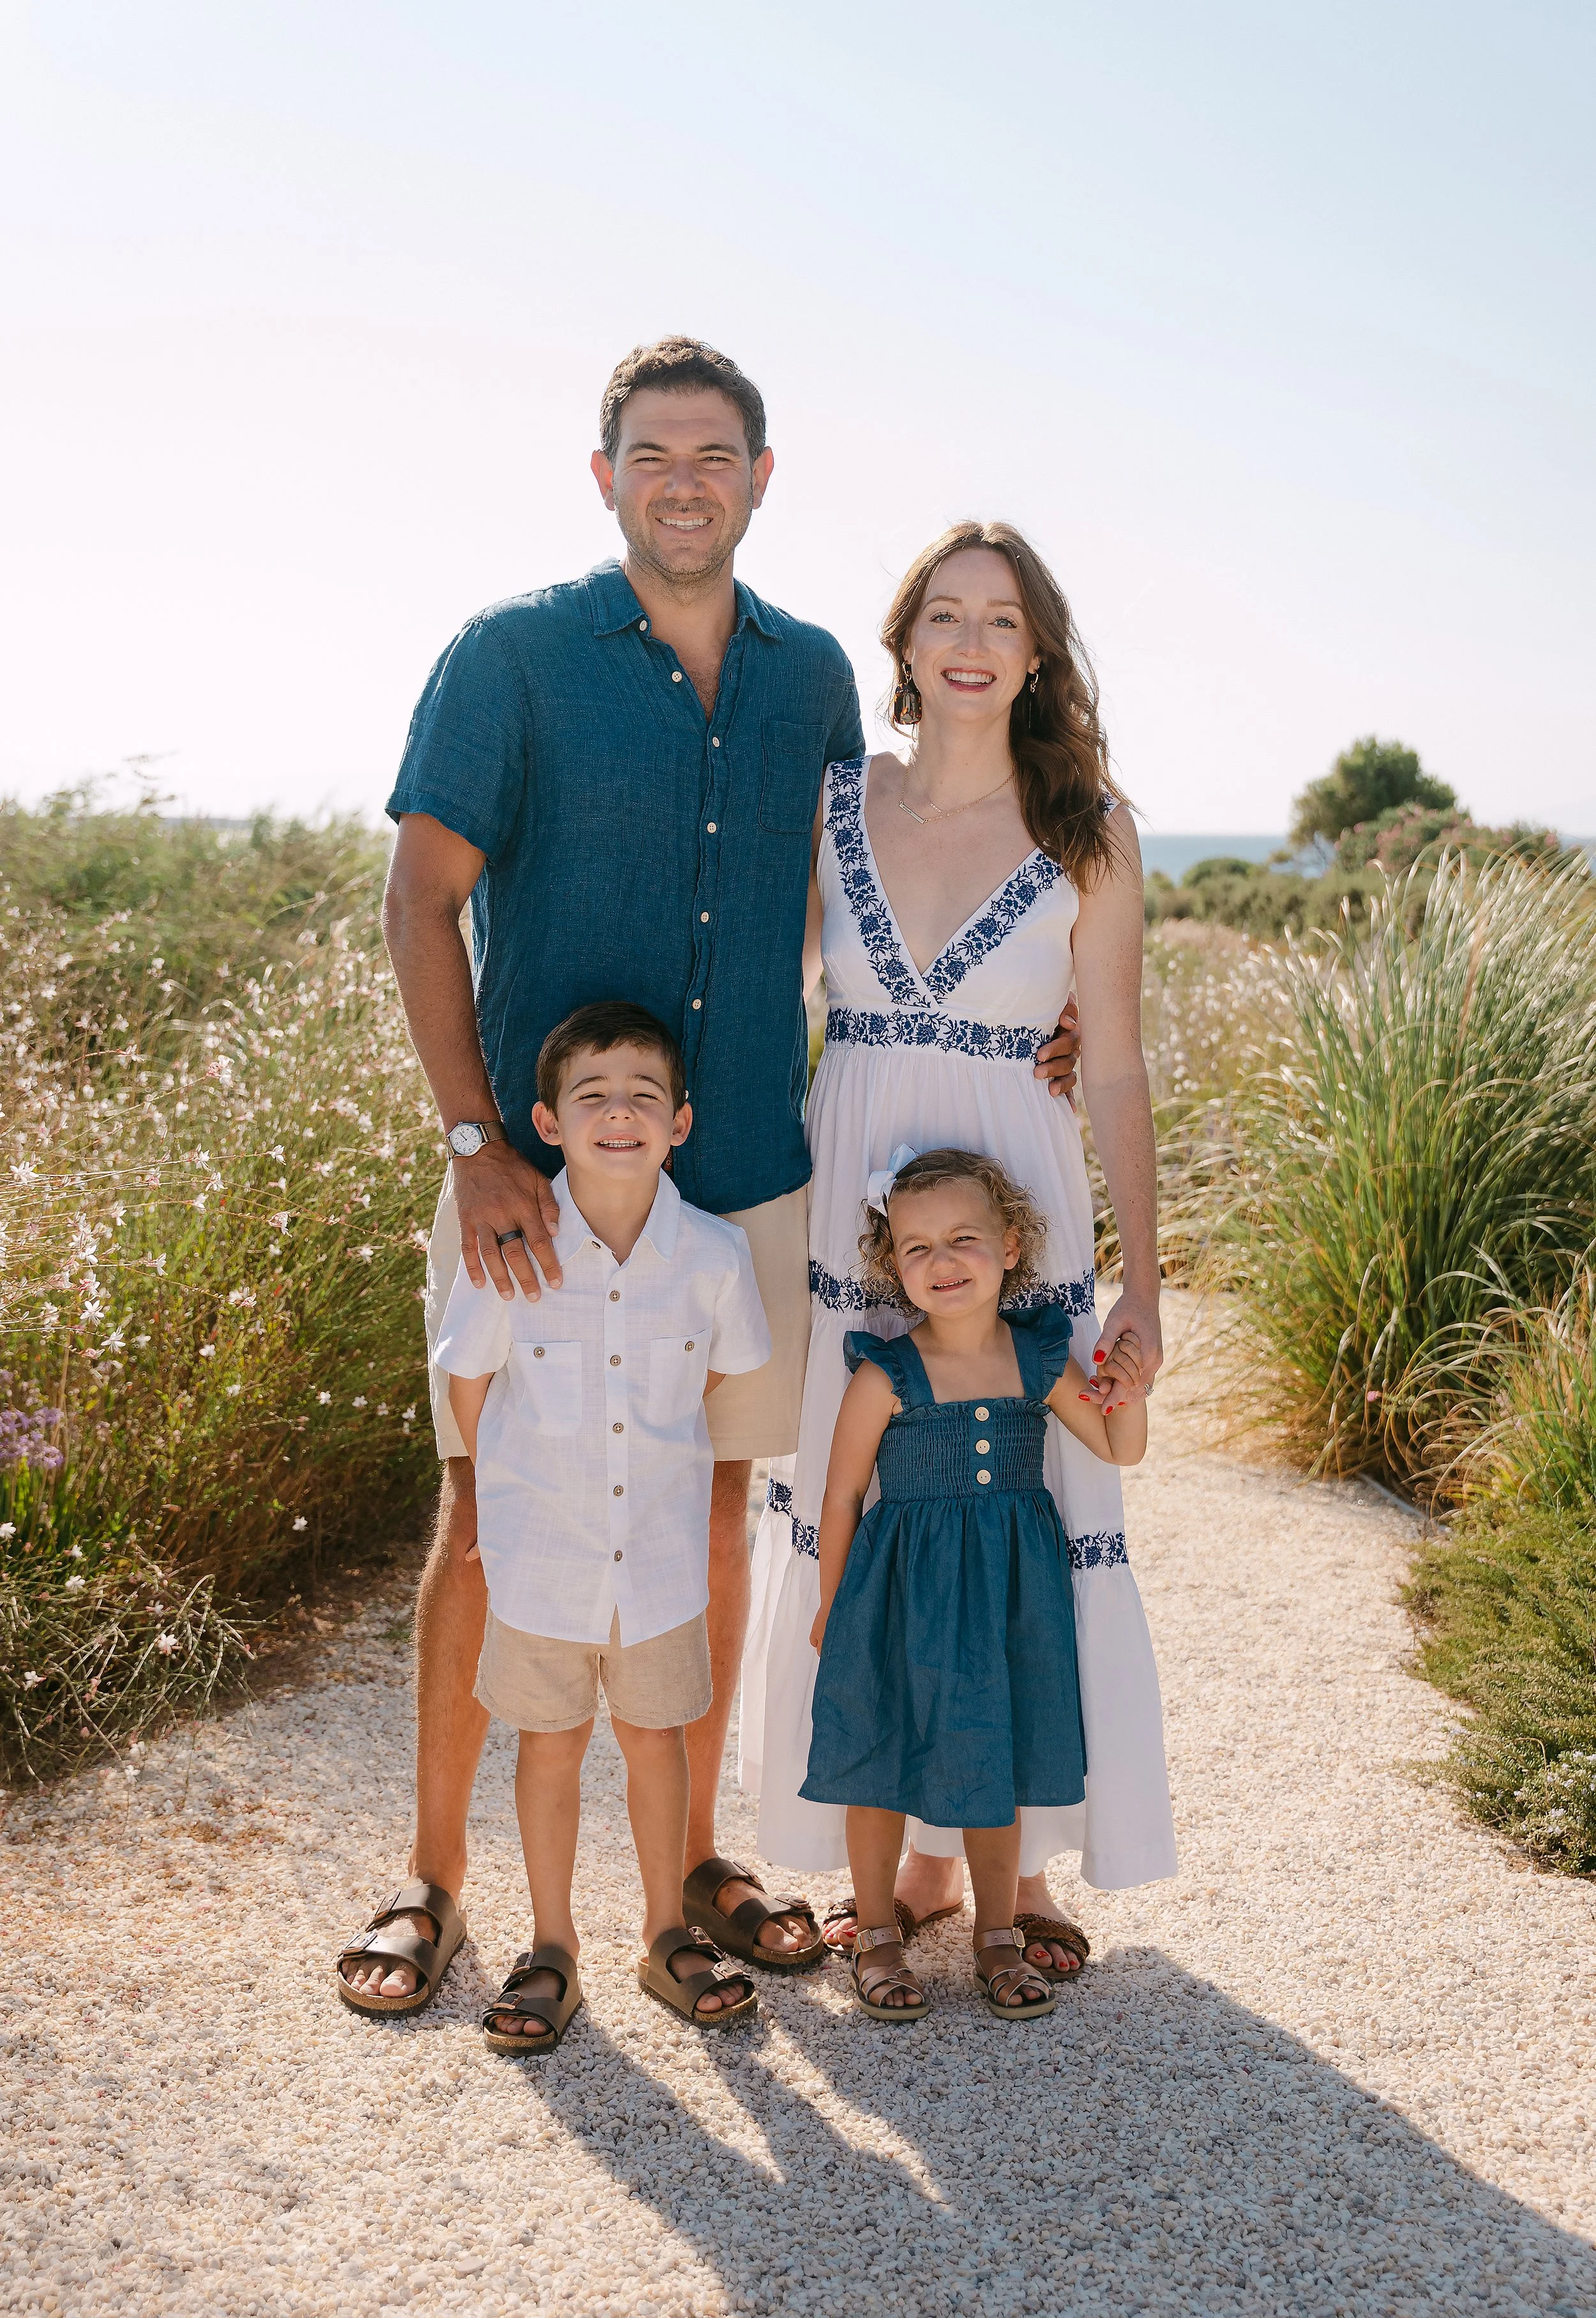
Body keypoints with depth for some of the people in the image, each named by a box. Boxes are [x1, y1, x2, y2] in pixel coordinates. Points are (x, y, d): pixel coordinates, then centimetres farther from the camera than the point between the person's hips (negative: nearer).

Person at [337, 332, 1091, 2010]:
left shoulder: (813, 677, 8)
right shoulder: (514, 655, -4)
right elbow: (422, 896, -7)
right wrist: (475, 1142, -15)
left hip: (746, 1177, 4)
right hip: (541, 1176, -3)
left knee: (713, 1506, 11)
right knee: (491, 1510, 3)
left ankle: (693, 1856, 28)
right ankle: (432, 1871, 21)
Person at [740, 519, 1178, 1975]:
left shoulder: (1089, 826, -1)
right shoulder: (832, 805, 4)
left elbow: (1115, 1065, 0)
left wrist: (1141, 1283, -3)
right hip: (846, 1208, 2)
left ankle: (1024, 1865, 23)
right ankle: (915, 1857, 25)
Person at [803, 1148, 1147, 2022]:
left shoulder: (1040, 1361, -3)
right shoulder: (885, 1376, -13)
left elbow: (1119, 1451, 9)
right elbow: (842, 1497, -4)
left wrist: (1128, 1392, -11)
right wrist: (832, 1604, 3)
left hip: (1009, 1595, 3)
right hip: (904, 1595, -3)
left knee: (996, 1766, 14)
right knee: (882, 1766, 9)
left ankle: (998, 1934, 32)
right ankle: (877, 1934, 29)